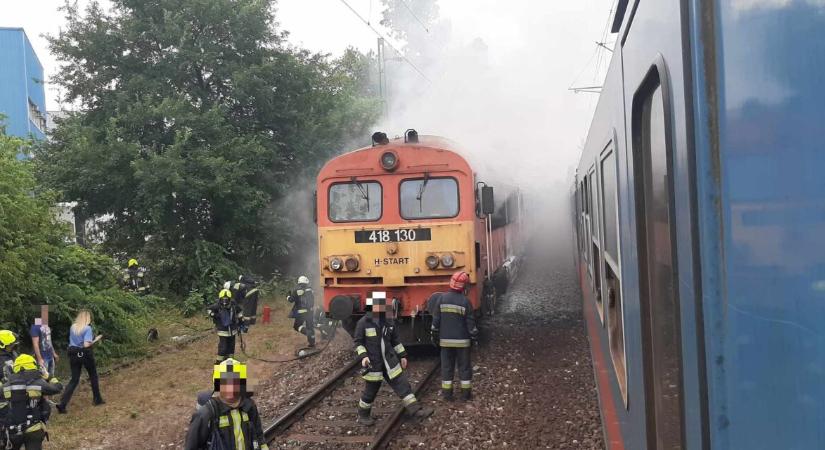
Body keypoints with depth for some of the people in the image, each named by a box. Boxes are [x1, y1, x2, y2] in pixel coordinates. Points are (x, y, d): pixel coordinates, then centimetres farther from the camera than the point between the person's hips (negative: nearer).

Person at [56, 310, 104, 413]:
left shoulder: (72, 327, 6)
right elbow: (86, 345, -23)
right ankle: (97, 399, 29)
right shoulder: (87, 328, -14)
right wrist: (96, 340, -8)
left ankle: (62, 404, -8)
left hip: (74, 354, 5)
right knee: (93, 376, 18)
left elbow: (71, 342, 15)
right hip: (85, 354, -5)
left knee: (74, 379, 6)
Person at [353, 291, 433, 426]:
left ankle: (416, 410, -3)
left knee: (402, 384, -2)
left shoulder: (389, 321, 4)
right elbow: (357, 342, -6)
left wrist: (402, 355, 14)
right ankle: (363, 416, 26)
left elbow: (395, 340, 15)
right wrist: (363, 356, -20)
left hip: (389, 361, 5)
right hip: (373, 363, -4)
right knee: (371, 390, 6)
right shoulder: (363, 323, -10)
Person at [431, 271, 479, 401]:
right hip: (462, 340, -2)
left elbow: (435, 319, 0)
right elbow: (470, 322, -6)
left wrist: (435, 334, 10)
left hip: (445, 340, 2)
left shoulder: (441, 298, -4)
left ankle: (447, 393, 11)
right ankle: (466, 393, 12)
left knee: (447, 366, 10)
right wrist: (475, 335, 7)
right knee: (464, 366, 9)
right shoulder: (465, 301, -10)